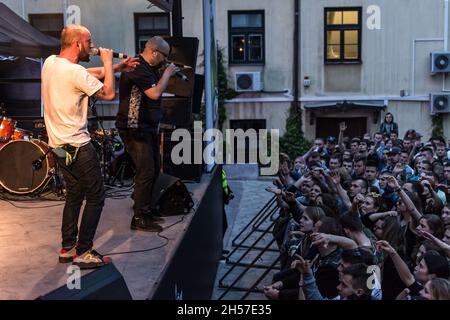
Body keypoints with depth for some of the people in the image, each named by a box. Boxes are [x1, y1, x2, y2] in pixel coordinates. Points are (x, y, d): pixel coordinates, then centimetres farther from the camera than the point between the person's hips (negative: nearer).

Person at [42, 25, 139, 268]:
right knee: (95, 197, 0)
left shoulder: (50, 63, 7)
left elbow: (88, 75, 18)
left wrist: (117, 67, 17)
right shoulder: (74, 72, -21)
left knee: (74, 195, 19)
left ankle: (68, 248, 24)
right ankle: (83, 253, 3)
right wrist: (108, 63, -3)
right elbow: (108, 93, -15)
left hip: (59, 145, 9)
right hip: (78, 146, -9)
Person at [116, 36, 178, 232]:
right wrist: (167, 73, -13)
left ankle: (145, 210, 27)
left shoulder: (149, 68, 14)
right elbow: (155, 93, -25)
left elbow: (156, 92, 20)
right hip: (134, 129, -11)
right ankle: (139, 218, -3)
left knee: (153, 170, 16)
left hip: (148, 127, 11)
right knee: (146, 172, -10)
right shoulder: (137, 69, -17)